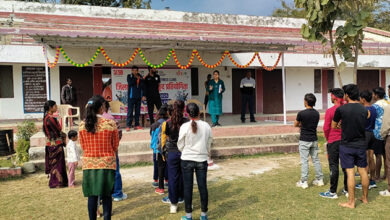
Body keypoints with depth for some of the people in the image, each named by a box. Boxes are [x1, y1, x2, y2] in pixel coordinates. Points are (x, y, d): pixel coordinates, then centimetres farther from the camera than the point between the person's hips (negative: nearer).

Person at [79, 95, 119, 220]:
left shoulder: (82, 125, -2)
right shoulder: (110, 123, -10)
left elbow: (83, 146, 7)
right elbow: (115, 146, 0)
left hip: (89, 164, 2)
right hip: (107, 163, -2)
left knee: (92, 195, 11)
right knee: (106, 195, 8)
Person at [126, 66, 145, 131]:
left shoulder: (140, 77, 13)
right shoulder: (129, 76, 6)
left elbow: (143, 86, 11)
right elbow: (130, 83, -14)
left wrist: (143, 95, 2)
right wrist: (136, 78, -5)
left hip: (138, 97, 3)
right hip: (131, 97, -3)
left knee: (137, 111, 5)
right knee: (130, 111, -6)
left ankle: (136, 125, 12)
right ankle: (128, 126, -5)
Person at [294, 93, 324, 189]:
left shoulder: (301, 113, -16)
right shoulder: (317, 113, 2)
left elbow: (295, 125, -2)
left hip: (304, 141, -5)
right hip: (314, 140, 5)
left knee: (304, 161, -1)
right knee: (316, 159, 14)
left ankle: (303, 182, 4)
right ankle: (319, 179, 21)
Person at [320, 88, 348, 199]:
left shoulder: (330, 111, -13)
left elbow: (326, 128, -11)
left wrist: (328, 138, 6)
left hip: (334, 141, -5)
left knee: (334, 166, 1)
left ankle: (333, 192, 8)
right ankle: (347, 190, 20)